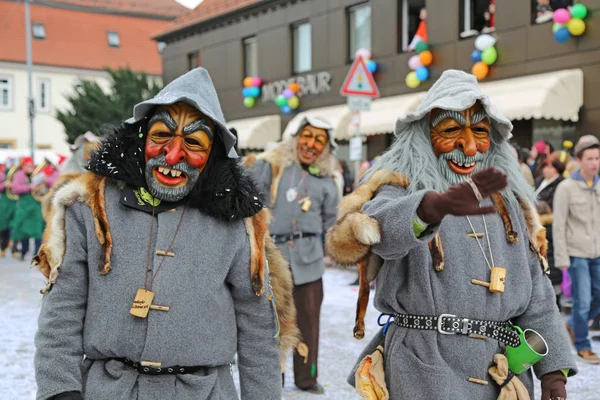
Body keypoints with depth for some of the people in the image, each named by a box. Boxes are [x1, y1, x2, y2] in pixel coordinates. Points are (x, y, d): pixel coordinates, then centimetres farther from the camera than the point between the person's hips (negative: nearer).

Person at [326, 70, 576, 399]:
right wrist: (432, 206, -48)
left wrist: (554, 369, 5)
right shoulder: (402, 191, -5)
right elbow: (381, 224, -29)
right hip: (424, 372, -4)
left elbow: (536, 295, 13)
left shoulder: (508, 205, 12)